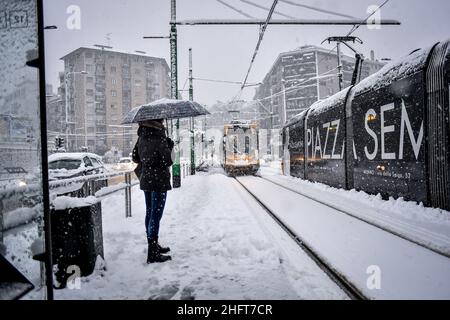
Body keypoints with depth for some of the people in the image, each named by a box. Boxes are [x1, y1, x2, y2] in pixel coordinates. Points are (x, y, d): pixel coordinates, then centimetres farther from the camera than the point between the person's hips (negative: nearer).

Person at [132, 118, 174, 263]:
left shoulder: (142, 136, 7)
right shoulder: (159, 137, -17)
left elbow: (135, 157, 15)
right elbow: (167, 161, -17)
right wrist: (170, 147, -3)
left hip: (145, 179, 8)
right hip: (158, 180, -8)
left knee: (150, 212, 17)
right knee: (156, 214, -4)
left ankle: (153, 245, 32)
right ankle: (153, 253, 0)